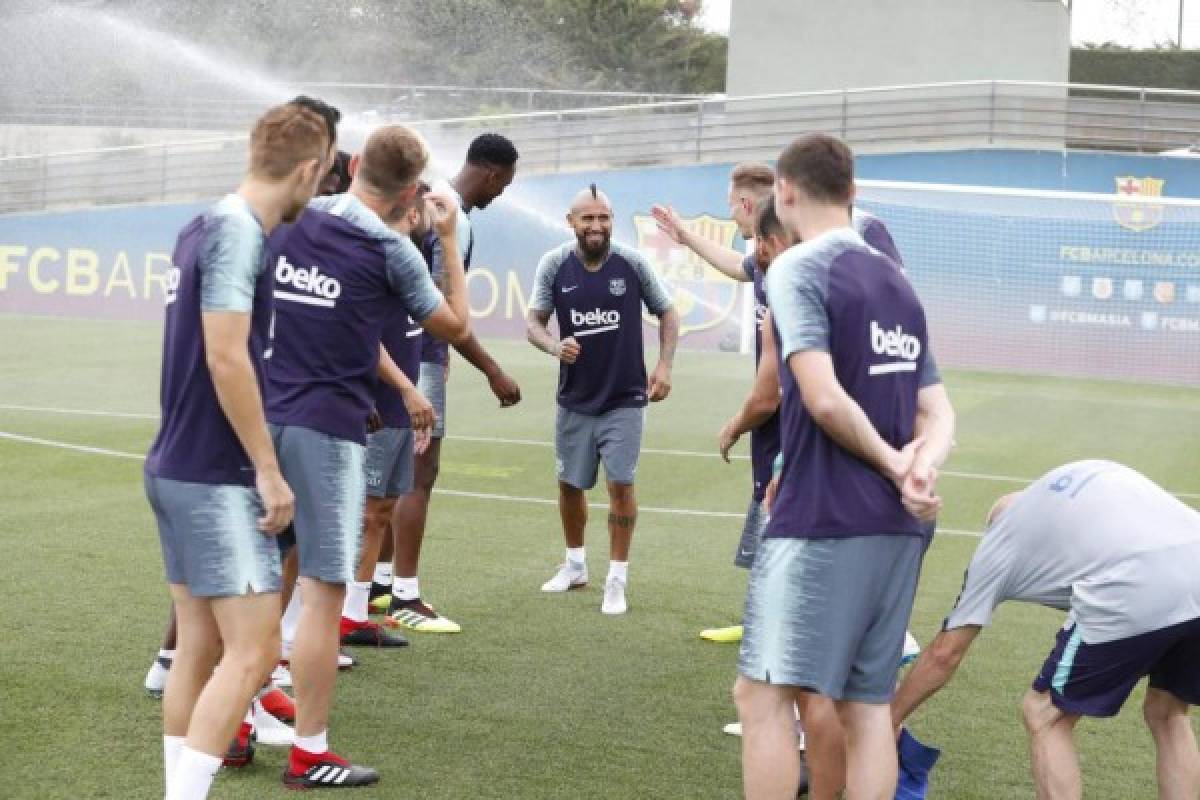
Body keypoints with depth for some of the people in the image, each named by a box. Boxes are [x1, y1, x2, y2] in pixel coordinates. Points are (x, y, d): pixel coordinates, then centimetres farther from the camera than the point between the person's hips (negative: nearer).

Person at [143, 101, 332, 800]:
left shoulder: (206, 227, 12)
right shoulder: (239, 232, -16)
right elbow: (226, 358, -21)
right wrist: (269, 471, -17)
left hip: (179, 468, 10)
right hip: (216, 478, -10)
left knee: (201, 646, 12)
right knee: (253, 652, -9)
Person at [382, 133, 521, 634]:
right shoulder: (454, 220, -19)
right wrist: (493, 372, -19)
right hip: (420, 356, -10)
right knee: (420, 474, -6)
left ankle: (383, 580, 23)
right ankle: (404, 600, -3)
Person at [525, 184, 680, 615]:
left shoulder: (632, 263, -10)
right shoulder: (554, 265, -8)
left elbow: (667, 313, 2)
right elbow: (533, 321, -5)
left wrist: (664, 365, -10)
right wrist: (554, 345, -26)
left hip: (624, 398, -2)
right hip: (574, 399, 2)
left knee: (620, 483, -9)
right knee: (569, 483, 13)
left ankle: (617, 580, 4)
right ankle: (575, 565, 35)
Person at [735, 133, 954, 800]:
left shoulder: (797, 269, -7)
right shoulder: (897, 281, 17)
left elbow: (825, 398, -19)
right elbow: (939, 413, 12)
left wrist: (889, 463, -5)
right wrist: (919, 465, -6)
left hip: (823, 520, -8)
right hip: (900, 526, 8)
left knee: (764, 694, -2)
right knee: (868, 705, 10)